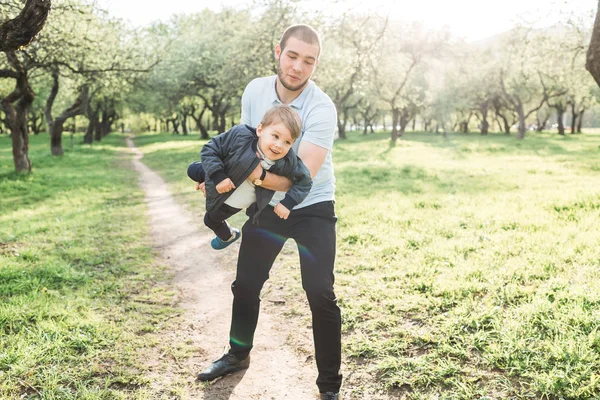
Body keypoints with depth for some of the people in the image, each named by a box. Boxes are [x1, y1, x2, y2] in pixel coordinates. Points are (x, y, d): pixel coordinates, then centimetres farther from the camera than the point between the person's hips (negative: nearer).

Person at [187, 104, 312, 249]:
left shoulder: (288, 162, -35)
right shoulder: (240, 135, -39)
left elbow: (305, 181, -19)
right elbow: (210, 149, -29)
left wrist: (288, 203, -29)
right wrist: (218, 176, -37)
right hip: (222, 183, 0)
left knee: (211, 219, 26)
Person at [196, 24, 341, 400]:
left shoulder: (321, 109, -24)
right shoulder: (254, 91, -8)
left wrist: (247, 173, -31)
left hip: (311, 209, -5)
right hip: (265, 206, 5)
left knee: (321, 295, -11)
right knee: (246, 284, 15)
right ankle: (238, 353, 40)